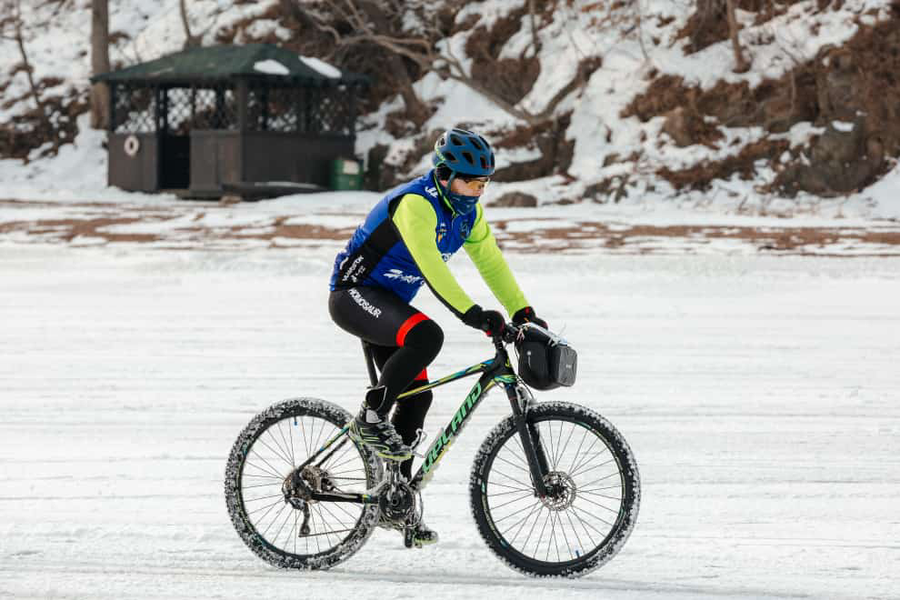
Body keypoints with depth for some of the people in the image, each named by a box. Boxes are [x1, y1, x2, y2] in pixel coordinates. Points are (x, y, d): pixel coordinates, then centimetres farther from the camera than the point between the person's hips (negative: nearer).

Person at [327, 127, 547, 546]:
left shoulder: (466, 211, 2)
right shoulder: (415, 204, -26)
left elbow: (490, 261, 4)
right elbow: (428, 263, -37)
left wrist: (522, 312, -7)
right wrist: (470, 312, -45)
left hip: (388, 303, 9)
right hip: (353, 295, -9)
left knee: (417, 398, 2)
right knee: (426, 336, -35)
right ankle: (371, 420, -21)